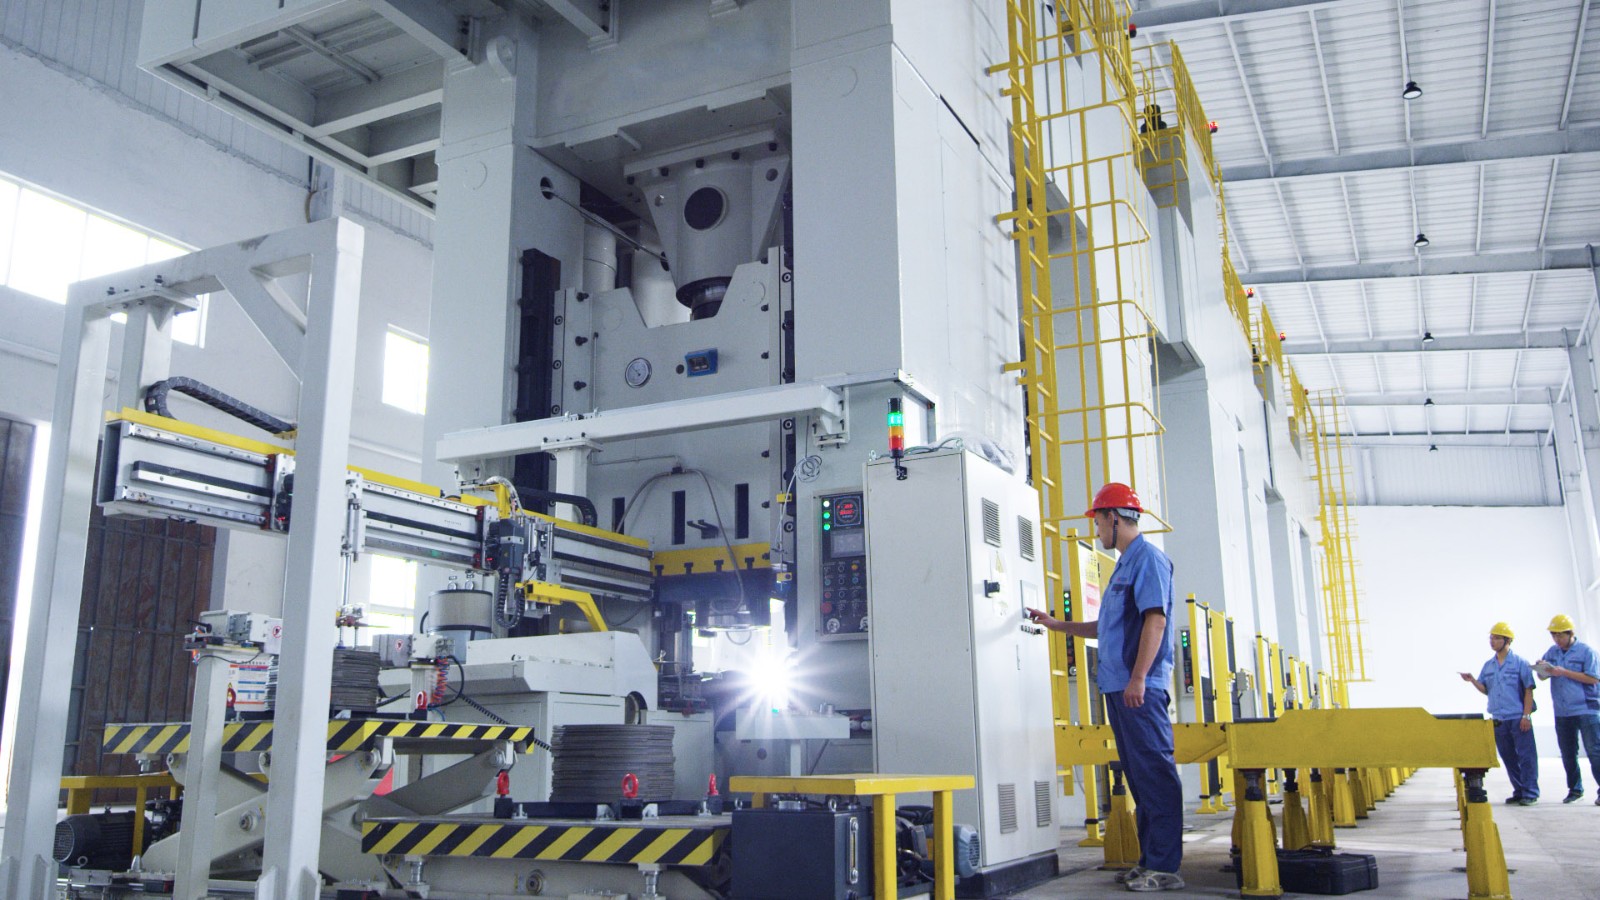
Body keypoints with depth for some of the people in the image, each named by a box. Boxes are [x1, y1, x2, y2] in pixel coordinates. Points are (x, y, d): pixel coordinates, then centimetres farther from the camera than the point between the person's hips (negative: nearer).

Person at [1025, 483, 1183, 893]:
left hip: (1140, 688, -10)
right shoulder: (1125, 564, 22)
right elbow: (1107, 628, 27)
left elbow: (1155, 619, -17)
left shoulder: (1148, 558, -7)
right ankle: (1149, 859, 16)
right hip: (1118, 687, 10)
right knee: (1139, 774, 11)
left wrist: (1138, 678, -22)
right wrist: (1056, 624, 30)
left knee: (1155, 772, -8)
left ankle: (1165, 867, -5)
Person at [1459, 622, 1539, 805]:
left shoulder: (1519, 663, -4)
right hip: (1498, 720, 6)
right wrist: (1472, 680, -6)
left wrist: (1526, 715, -11)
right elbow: (1485, 689, 13)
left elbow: (1528, 690, -6)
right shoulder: (1488, 665, 11)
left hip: (1519, 719, -5)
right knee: (1508, 757, 9)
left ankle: (1530, 793, 0)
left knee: (1526, 755, -4)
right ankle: (1518, 791, 17)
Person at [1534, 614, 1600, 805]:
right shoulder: (1552, 652, 11)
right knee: (1568, 754, 11)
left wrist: (1565, 672, -18)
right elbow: (1543, 677, 13)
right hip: (1562, 713, 6)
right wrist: (1543, 669, -9)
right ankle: (1575, 789, 20)